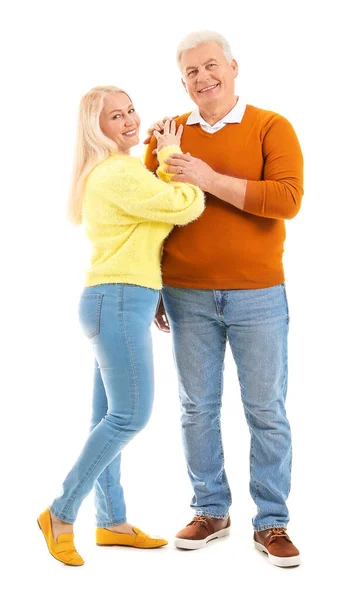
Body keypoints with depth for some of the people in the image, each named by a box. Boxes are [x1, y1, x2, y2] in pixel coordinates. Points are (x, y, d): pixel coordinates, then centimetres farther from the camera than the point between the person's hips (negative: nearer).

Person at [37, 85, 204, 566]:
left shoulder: (109, 173, 21)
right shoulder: (120, 172, -13)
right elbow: (188, 207, -14)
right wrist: (171, 156, -1)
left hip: (116, 304, 10)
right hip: (119, 302, -10)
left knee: (110, 416, 11)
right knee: (132, 415, -9)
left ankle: (112, 522, 18)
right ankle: (62, 514, 1)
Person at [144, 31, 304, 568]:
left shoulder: (271, 128, -2)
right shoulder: (168, 136, 7)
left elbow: (288, 199, -16)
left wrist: (211, 179, -19)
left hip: (259, 295, -2)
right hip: (187, 297, 3)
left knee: (267, 412, 4)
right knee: (197, 408, 9)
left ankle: (271, 524, 16)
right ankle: (211, 512, 25)